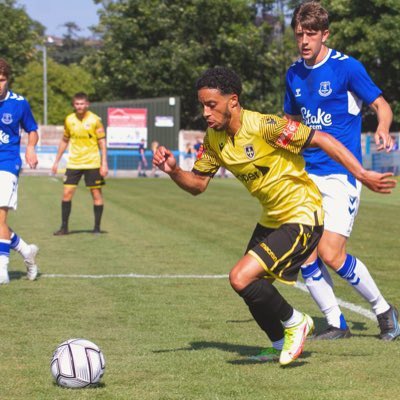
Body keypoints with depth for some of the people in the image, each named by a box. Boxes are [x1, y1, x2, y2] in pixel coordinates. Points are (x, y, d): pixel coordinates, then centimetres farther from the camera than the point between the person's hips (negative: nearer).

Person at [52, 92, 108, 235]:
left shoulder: (95, 120, -7)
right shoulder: (69, 120, 4)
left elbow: (102, 142, -4)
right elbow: (64, 140, 16)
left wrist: (104, 163, -11)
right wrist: (57, 161, 16)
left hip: (92, 163, -3)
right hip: (73, 163, 3)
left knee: (96, 194, 0)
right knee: (67, 193, -3)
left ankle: (97, 227, 10)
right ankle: (64, 227, 5)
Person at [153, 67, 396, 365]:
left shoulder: (263, 126, -25)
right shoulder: (214, 139, -1)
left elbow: (322, 139, -21)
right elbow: (198, 184, 6)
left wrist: (362, 175, -26)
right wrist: (173, 170, -14)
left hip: (301, 215, -9)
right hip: (272, 218, 9)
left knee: (241, 278, -19)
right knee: (251, 286, 15)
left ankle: (295, 323, 5)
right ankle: (282, 346, 38)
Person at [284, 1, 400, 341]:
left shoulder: (346, 67, -8)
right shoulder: (294, 74, 10)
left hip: (341, 175, -6)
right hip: (306, 175, 6)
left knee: (331, 255, -13)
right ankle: (336, 324, 9)